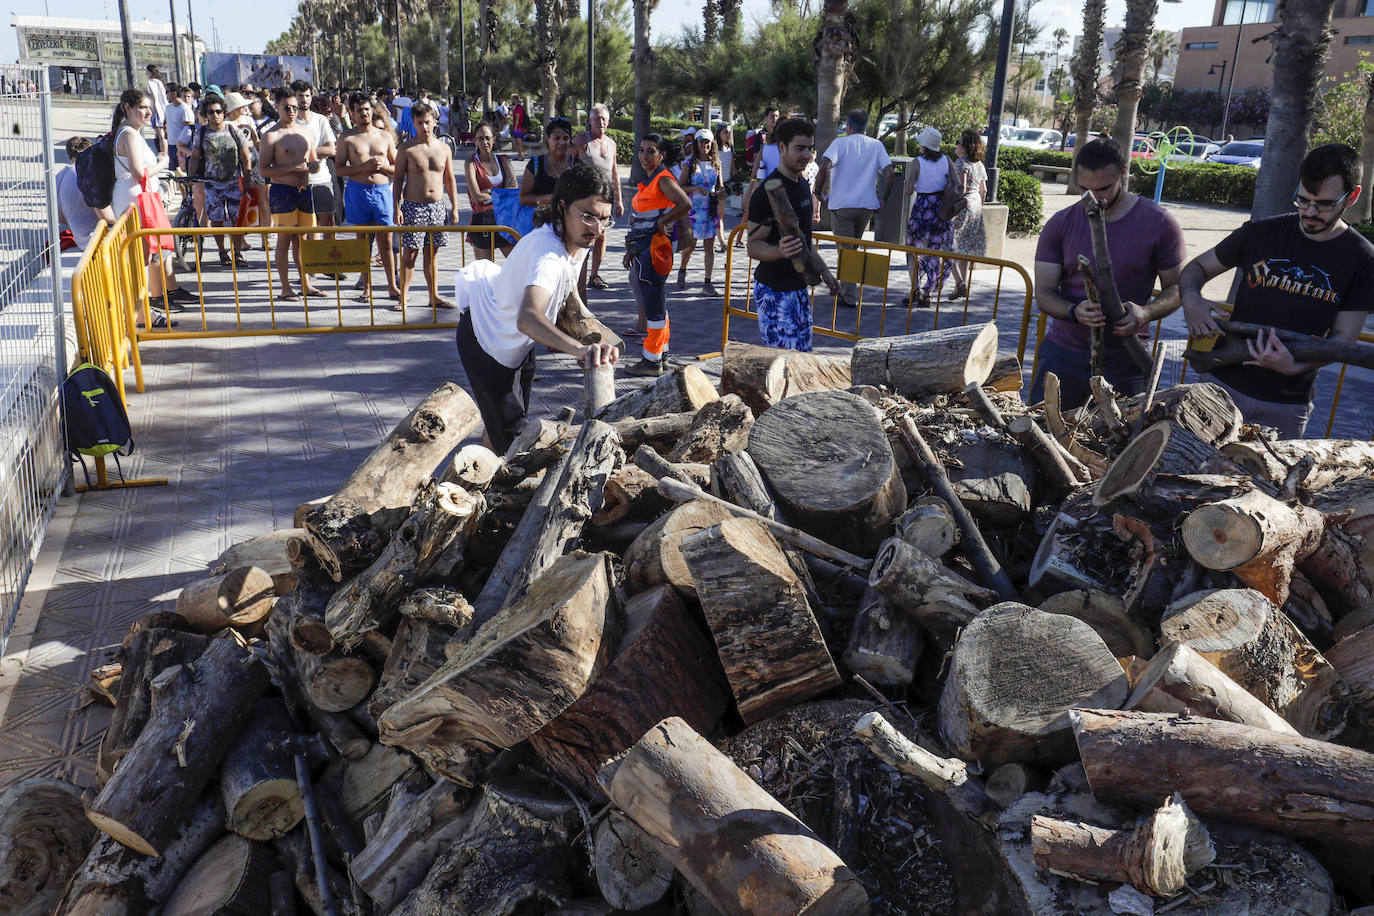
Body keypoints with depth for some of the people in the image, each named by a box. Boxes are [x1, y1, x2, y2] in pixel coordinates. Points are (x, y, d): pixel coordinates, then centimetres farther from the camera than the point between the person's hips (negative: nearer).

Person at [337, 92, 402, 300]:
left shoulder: (385, 136, 10)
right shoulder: (347, 138, 5)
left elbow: (397, 168, 13)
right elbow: (340, 169, 1)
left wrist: (383, 166, -8)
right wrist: (364, 167, -13)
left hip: (382, 190, 0)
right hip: (358, 191, 0)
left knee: (385, 241, 0)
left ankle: (392, 287, 6)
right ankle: (367, 285, 14)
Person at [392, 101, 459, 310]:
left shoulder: (444, 148, 8)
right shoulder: (407, 149, -2)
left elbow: (450, 179, 14)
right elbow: (397, 179, -1)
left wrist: (454, 207, 10)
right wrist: (396, 208, -9)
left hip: (437, 206, 3)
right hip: (413, 206, -3)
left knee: (431, 253, 10)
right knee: (409, 253, -2)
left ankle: (434, 296, 15)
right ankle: (403, 297, 4)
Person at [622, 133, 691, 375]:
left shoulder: (663, 179, -12)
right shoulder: (649, 180, 17)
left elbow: (685, 204, -27)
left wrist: (662, 223, -17)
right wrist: (632, 250, 22)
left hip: (654, 248, -10)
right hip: (643, 249, 10)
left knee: (654, 304, -4)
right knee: (656, 303, 17)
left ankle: (652, 361, 1)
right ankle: (661, 351, 27)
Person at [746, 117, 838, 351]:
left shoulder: (803, 184, 12)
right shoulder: (767, 192, -17)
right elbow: (754, 246, -20)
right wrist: (780, 251, -40)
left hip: (799, 286, 9)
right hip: (774, 290, -9)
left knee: (803, 354, 12)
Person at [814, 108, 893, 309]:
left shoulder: (840, 143, -3)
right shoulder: (877, 145, 8)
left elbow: (825, 166, -19)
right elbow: (888, 172, -2)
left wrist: (820, 192, -6)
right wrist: (880, 202, 4)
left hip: (842, 204, -4)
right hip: (867, 205, 4)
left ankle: (849, 297, -1)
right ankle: (844, 288, 27)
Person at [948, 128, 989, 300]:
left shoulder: (961, 162, -13)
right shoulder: (980, 164, 11)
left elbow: (961, 188, -22)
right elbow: (983, 191, 14)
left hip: (963, 204, -8)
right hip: (976, 205, 8)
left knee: (951, 246, -4)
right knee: (965, 247, 15)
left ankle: (959, 283, -15)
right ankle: (965, 284, 18)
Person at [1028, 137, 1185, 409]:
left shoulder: (1159, 223, -2)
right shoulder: (1060, 225, 3)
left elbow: (1176, 288, 3)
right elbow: (1043, 294, 0)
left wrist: (1146, 313, -19)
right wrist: (1074, 312, -21)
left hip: (1124, 363, -1)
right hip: (1062, 355, 2)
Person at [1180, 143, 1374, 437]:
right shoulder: (1262, 232, -1)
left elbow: (1343, 336, -7)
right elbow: (1197, 267, 8)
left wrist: (1295, 366, -28)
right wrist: (1191, 299, -16)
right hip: (1224, 382, 1)